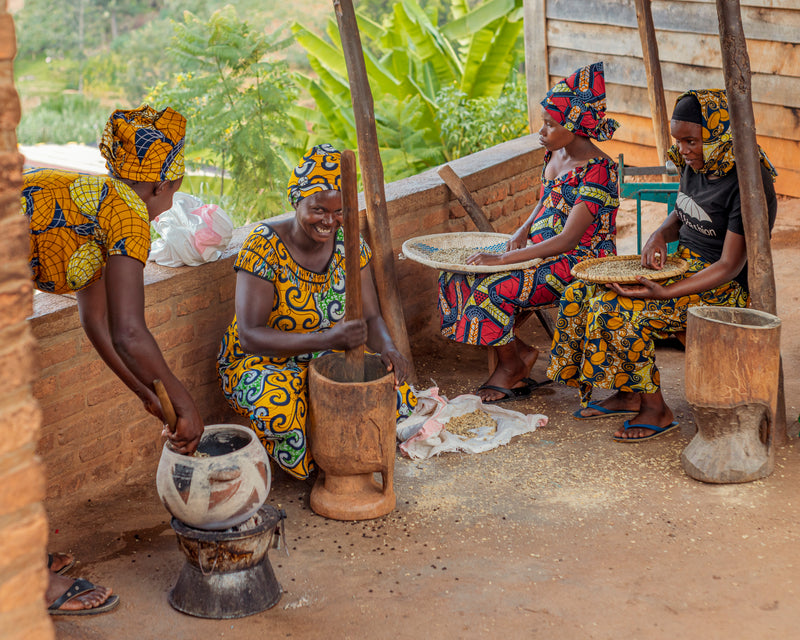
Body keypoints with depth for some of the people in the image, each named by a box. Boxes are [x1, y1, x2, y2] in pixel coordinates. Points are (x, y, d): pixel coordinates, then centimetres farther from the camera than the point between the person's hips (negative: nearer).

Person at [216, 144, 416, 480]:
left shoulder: (349, 243, -6)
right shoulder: (264, 246, -22)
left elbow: (371, 317, -3)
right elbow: (249, 336, -28)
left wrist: (387, 348, -28)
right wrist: (327, 340, -40)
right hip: (261, 363, -5)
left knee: (399, 398, -17)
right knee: (280, 408, -38)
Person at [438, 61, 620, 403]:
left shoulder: (597, 170, -22)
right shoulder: (555, 155, 6)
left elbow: (568, 239, -27)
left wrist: (503, 258, -29)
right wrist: (522, 232, 1)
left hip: (578, 261, -9)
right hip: (541, 251, 9)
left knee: (493, 289, -27)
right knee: (458, 277, -5)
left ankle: (511, 363, -1)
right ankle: (518, 352, 1)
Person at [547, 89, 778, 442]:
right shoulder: (696, 165, 4)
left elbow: (729, 266, -24)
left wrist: (666, 292, -33)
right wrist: (660, 235, -3)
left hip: (723, 287, -9)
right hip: (682, 264, 9)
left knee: (616, 310, -25)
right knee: (583, 292, -5)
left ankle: (655, 409, -9)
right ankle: (627, 395, 4)